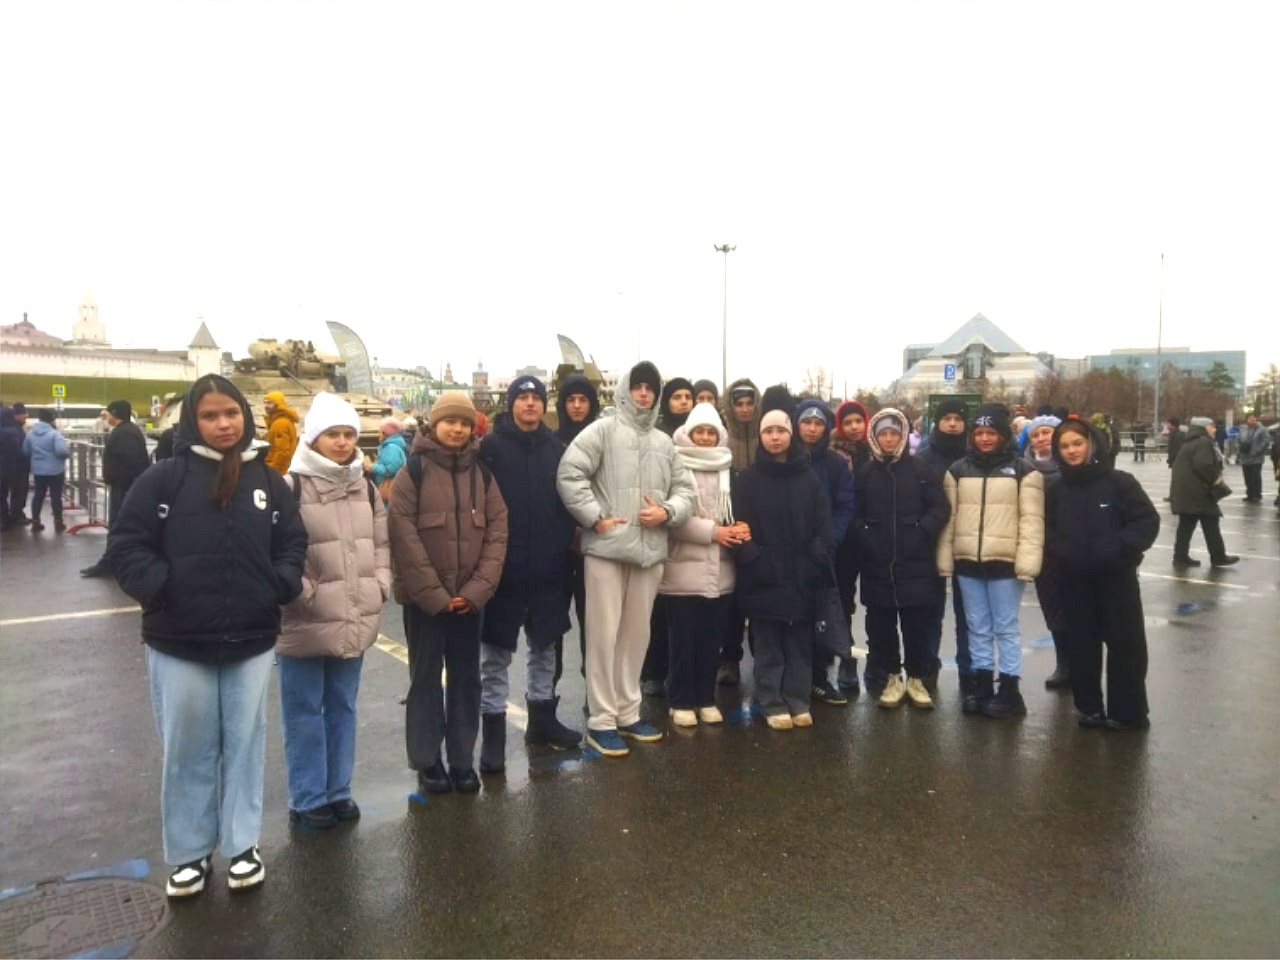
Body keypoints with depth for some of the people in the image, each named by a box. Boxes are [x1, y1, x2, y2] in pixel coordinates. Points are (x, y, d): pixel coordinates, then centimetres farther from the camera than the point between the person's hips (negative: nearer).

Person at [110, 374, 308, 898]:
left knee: (245, 744, 12)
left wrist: (282, 584, -9)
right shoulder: (163, 477, -5)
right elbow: (126, 545, -5)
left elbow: (292, 542, 8)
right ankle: (188, 852, 29)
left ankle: (243, 845, 29)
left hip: (252, 641, 2)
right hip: (178, 642, -2)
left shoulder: (268, 480, 3)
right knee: (187, 749, 12)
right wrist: (157, 587, -19)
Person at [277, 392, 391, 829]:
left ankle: (338, 790, 30)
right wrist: (303, 593, -18)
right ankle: (307, 798, 22)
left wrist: (381, 583, 3)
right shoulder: (291, 487, -11)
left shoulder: (365, 488, 8)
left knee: (343, 708, 17)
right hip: (305, 623, -5)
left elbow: (381, 541, 15)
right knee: (305, 712, 8)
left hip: (355, 621, 6)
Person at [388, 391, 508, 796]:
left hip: (469, 597, 3)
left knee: (466, 678, 10)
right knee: (426, 678, 7)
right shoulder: (413, 471, -4)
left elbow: (497, 532, 2)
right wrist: (433, 593, -14)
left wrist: (477, 589, -8)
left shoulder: (481, 473, 7)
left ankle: (462, 760, 22)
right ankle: (428, 762, 19)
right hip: (425, 597, -3)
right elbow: (403, 535, -10)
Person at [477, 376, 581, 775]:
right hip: (503, 567, -4)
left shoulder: (556, 448, 8)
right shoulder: (491, 447, -5)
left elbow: (567, 500, 11)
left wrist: (564, 545, 3)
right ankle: (493, 731, 14)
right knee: (496, 653, 4)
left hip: (547, 568, 4)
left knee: (545, 646, 16)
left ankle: (542, 718, 32)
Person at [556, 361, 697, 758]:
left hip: (650, 549, 5)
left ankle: (628, 714, 27)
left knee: (637, 634, 13)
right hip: (606, 547, -5)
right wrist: (595, 517, -15)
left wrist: (667, 512, -5)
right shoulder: (602, 430, -2)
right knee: (604, 634, 0)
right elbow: (569, 474, -11)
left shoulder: (664, 442, 13)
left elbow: (686, 489, 15)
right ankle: (601, 720, 11)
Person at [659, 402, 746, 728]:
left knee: (712, 639, 11)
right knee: (684, 640, 3)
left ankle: (706, 699, 23)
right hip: (685, 569, -4)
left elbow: (738, 511, 16)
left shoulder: (728, 470, 11)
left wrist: (740, 529, -6)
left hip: (720, 570, 4)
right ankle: (681, 702, 15)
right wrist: (713, 531, -15)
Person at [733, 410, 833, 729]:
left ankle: (798, 701, 20)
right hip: (763, 578, -2)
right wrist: (754, 561, -14)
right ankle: (773, 704, 15)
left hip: (803, 578, 2)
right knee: (768, 645, 5)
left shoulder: (808, 478, 8)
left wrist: (817, 560, -7)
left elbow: (823, 525, 5)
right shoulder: (748, 479, 1)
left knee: (801, 644, 9)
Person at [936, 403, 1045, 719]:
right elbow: (949, 517, 9)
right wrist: (944, 560, 5)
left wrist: (1027, 562, -14)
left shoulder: (1022, 471, -1)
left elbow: (1032, 520, -6)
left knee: (1005, 627, 3)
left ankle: (1010, 690, 12)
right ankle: (982, 683, 22)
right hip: (967, 562, 4)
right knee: (978, 627, 12)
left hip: (1005, 563, -3)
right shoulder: (958, 470, 9)